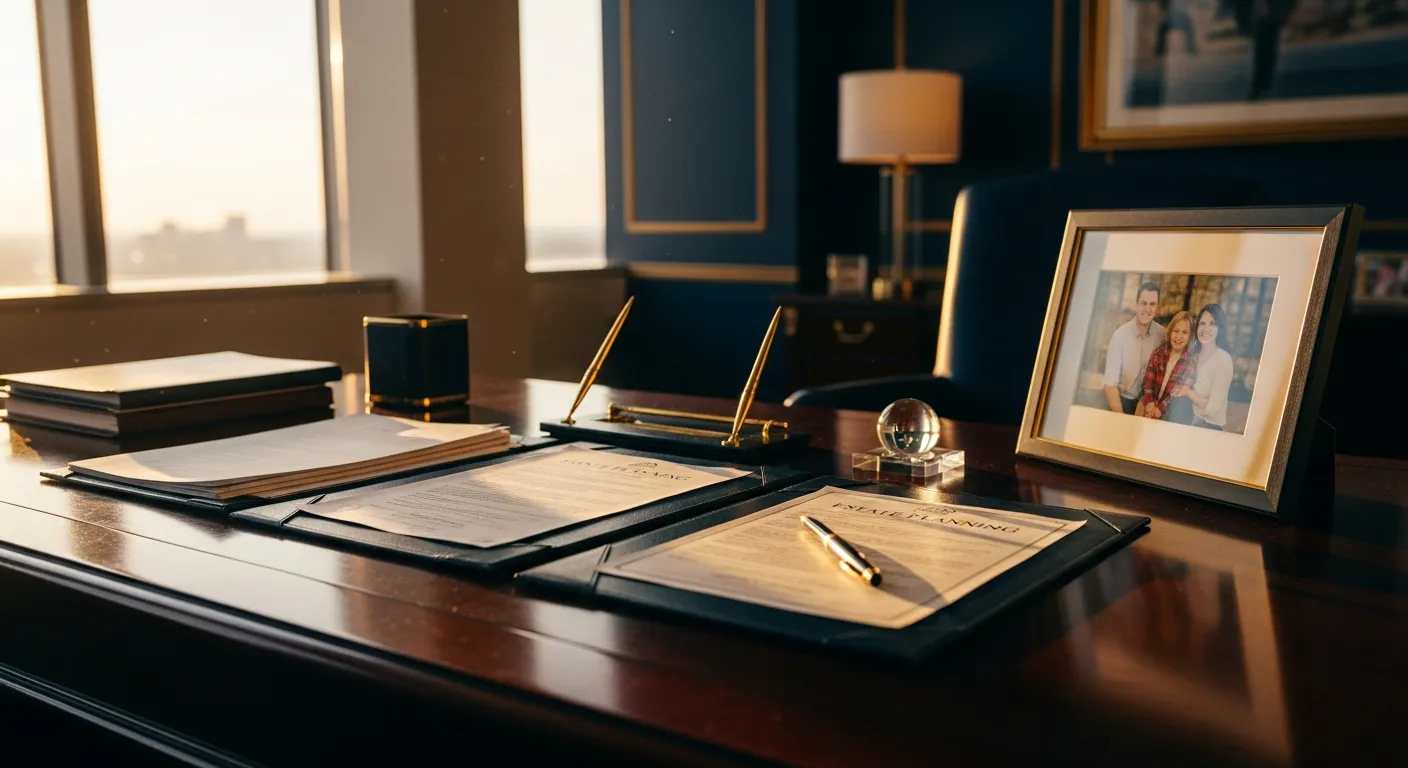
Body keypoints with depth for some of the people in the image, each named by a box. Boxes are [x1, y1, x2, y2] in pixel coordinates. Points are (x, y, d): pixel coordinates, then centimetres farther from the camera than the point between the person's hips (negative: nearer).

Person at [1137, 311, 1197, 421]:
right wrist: (1150, 403, -18)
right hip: (1151, 401, 2)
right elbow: (1148, 381, -1)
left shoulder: (1191, 361, -6)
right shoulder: (1158, 352, 3)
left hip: (1171, 408, -2)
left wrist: (1160, 408, -20)